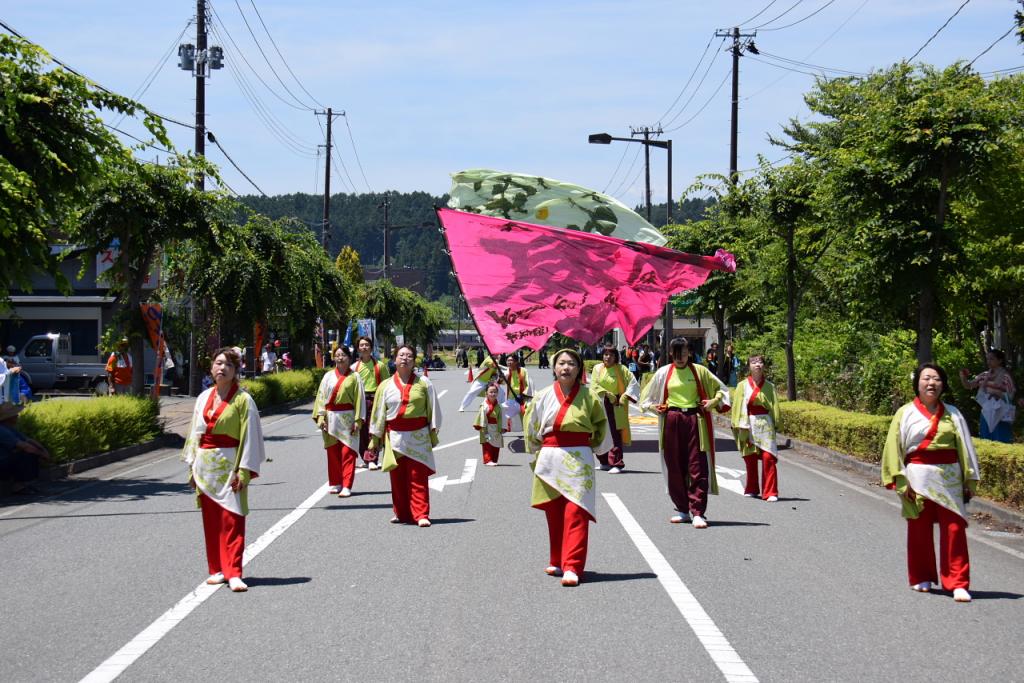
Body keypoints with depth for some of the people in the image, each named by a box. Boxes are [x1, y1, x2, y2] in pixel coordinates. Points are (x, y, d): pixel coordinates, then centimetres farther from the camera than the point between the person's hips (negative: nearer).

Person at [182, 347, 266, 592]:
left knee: (232, 521, -8)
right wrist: (192, 467, 10)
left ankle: (233, 573, -10)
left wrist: (243, 471, -13)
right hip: (205, 466, 5)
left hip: (229, 466, -5)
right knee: (211, 521, 8)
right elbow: (195, 432, 14)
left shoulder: (243, 400, -6)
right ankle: (217, 569, 16)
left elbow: (250, 437, -8)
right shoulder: (204, 398, 9)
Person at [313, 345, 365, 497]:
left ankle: (346, 487, -7)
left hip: (347, 418, -3)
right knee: (333, 452, 7)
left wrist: (357, 420, -9)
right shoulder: (328, 376, 8)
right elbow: (321, 396, 6)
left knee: (348, 453, -6)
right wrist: (320, 416, -4)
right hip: (331, 418, 3)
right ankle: (335, 484, 17)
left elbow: (359, 399, -3)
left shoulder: (354, 377, 0)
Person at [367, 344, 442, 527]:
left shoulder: (424, 383, 4)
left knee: (418, 478, -7)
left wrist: (433, 433, 4)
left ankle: (421, 514, -8)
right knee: (398, 478, 5)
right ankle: (402, 514, 15)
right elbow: (378, 413, 11)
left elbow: (433, 409, 7)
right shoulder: (385, 386, 9)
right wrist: (375, 438, 11)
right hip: (395, 437, 2)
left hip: (418, 438, -2)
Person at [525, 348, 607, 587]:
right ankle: (557, 562, 24)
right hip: (549, 460, 2)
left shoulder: (588, 396, -1)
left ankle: (572, 567, -14)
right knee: (554, 514, 10)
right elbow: (531, 429, 14)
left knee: (575, 514, -10)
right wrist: (536, 456, 15)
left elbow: (601, 423, 15)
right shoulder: (543, 397, 3)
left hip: (578, 460, -2)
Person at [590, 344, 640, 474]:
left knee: (615, 434, -11)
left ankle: (616, 463, -12)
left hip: (616, 406, -3)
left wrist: (625, 397, -12)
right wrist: (607, 394, -15)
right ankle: (604, 462, 22)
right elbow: (594, 385, -3)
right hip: (601, 405, 3)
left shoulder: (621, 369, -1)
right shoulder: (597, 368, 6)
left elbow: (633, 383, -2)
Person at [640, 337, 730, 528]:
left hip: (695, 421, -2)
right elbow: (647, 396, 18)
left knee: (698, 467, -9)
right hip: (671, 422, 2)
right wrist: (654, 407, 0)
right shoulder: (664, 373, 8)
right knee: (675, 467, 5)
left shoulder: (699, 371, 4)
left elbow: (720, 389, 13)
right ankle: (683, 510, 17)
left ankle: (698, 513, -10)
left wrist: (714, 402, -5)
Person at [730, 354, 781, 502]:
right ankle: (751, 489, 23)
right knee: (750, 458, 7)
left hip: (765, 424, -1)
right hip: (748, 425, 1)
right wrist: (738, 426, -4)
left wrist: (775, 424, 0)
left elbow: (774, 407, 8)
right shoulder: (743, 386, 5)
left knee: (768, 457, -12)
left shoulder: (769, 387, 6)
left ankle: (770, 492, -9)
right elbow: (737, 406, 4)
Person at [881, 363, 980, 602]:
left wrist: (969, 482, 5)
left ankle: (958, 584, -4)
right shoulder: (905, 413, 2)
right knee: (919, 530, 8)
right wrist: (901, 481, -7)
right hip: (918, 478, 0)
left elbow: (965, 448, 8)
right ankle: (922, 578, 23)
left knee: (954, 529, -7)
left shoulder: (952, 414, 6)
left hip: (949, 478, 1)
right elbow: (894, 448, 0)